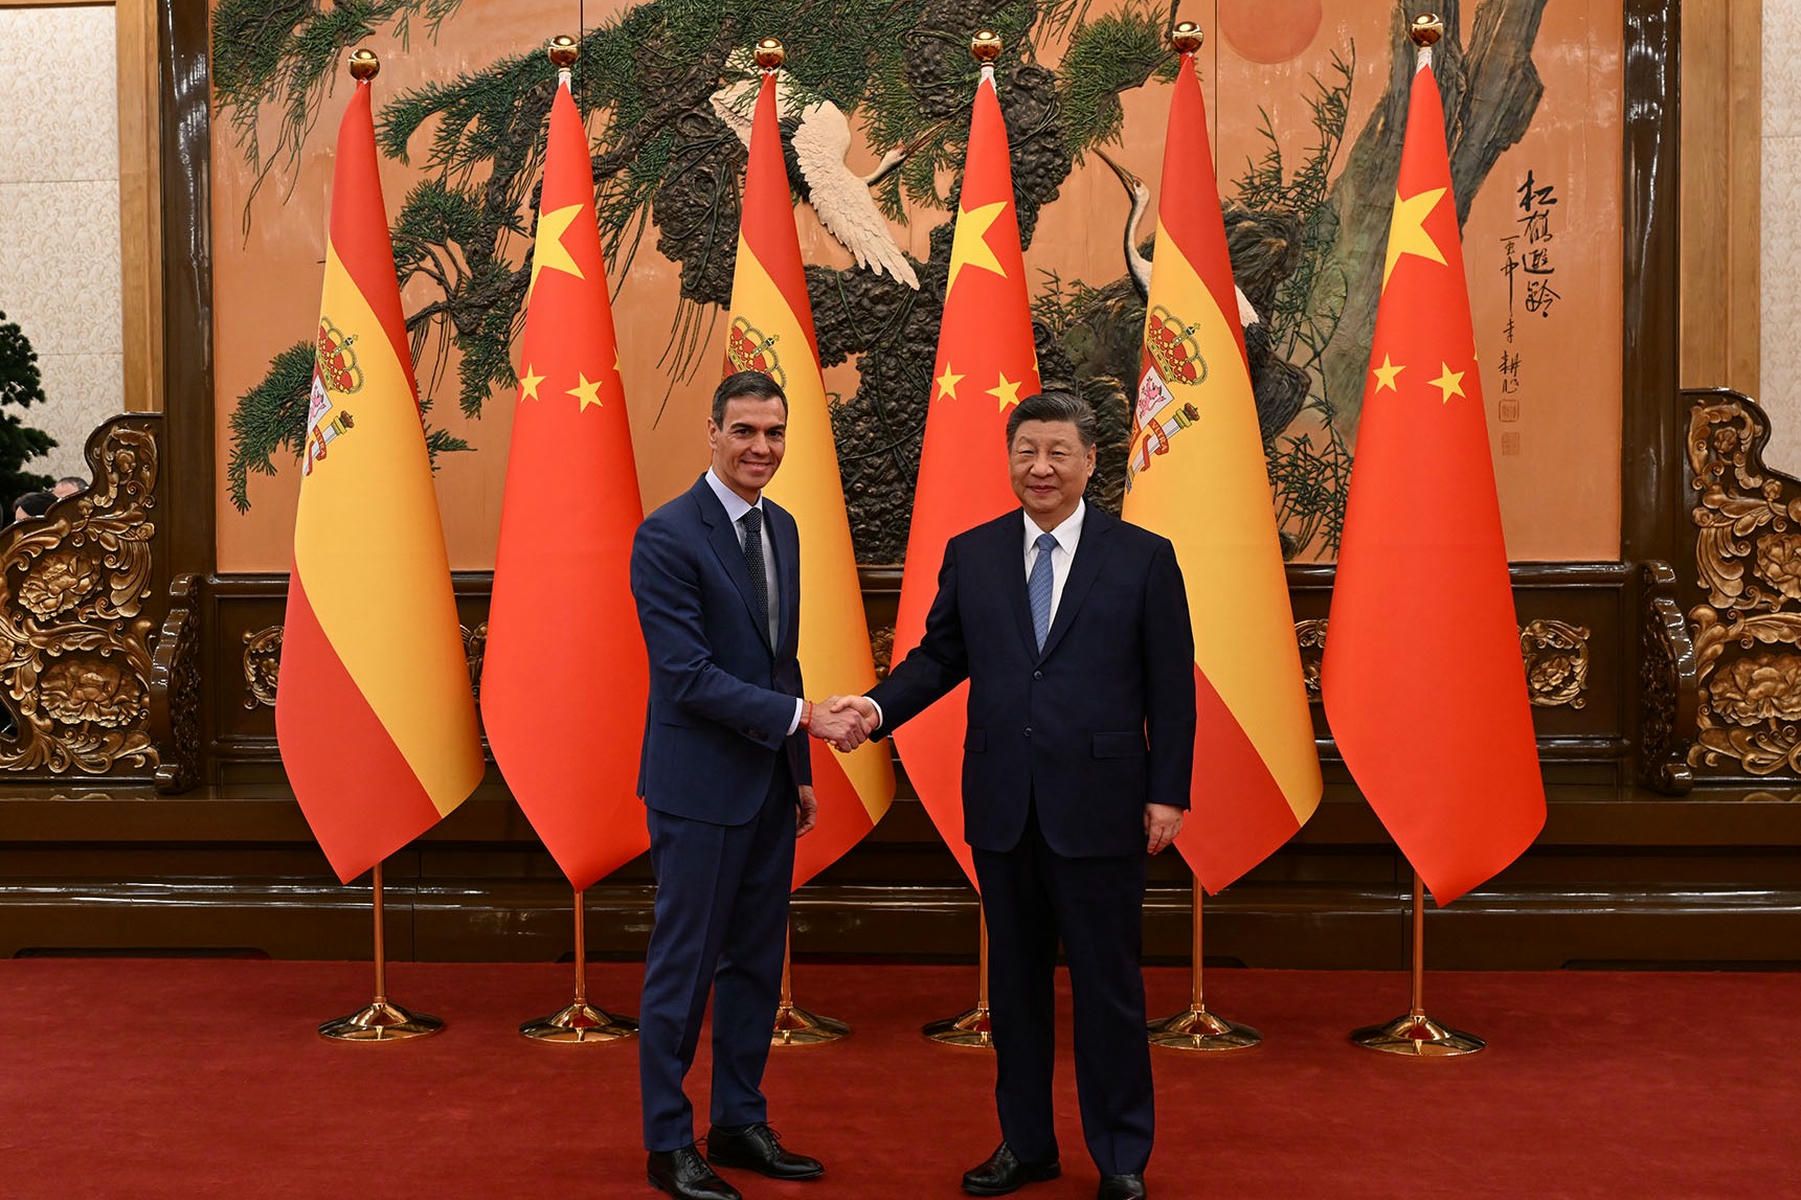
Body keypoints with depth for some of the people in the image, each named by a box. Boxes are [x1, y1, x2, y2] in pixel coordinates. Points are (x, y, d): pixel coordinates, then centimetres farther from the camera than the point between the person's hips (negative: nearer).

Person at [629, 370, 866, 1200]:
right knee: (684, 966, 3)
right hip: (699, 786, -7)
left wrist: (800, 769, 14)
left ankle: (741, 1124, 28)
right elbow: (688, 673, -20)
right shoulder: (667, 536, -14)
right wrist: (801, 717, -22)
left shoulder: (782, 529, 10)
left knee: (756, 962, 14)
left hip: (768, 785, 8)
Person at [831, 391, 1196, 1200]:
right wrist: (880, 707, -11)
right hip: (1002, 806, 3)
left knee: (1107, 982, 6)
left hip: (1098, 806, -3)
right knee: (1014, 978, 14)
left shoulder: (1143, 558, -2)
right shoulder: (971, 554, 6)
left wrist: (1167, 793, -6)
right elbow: (939, 656, 7)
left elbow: (1171, 686, -2)